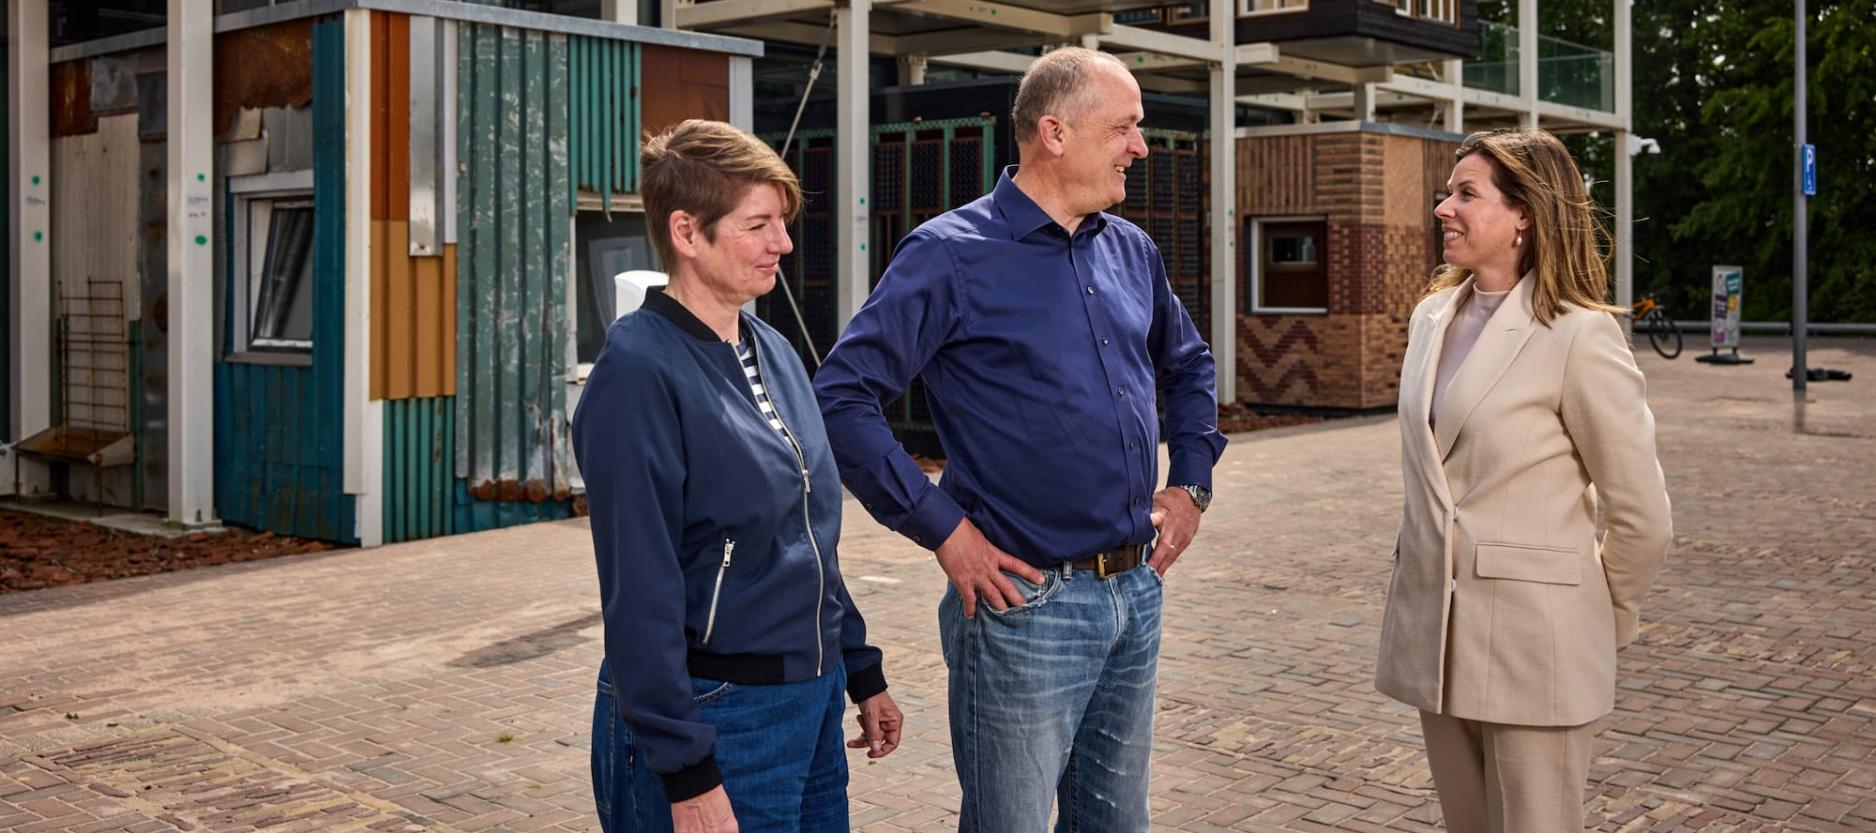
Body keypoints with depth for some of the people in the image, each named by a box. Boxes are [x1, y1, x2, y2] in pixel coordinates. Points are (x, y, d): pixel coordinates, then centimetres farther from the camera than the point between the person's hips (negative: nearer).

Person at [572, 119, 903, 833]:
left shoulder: (773, 353, 9)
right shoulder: (641, 371, -16)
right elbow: (641, 592, -19)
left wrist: (862, 671, 18)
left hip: (814, 706, 7)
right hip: (712, 718, -7)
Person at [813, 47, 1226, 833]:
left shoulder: (1131, 251, 9)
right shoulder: (952, 254, -12)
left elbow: (1189, 367, 26)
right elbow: (842, 397, -16)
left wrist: (1191, 483, 14)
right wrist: (942, 528, -16)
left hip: (1137, 594, 7)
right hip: (1028, 605, -6)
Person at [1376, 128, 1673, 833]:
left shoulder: (1579, 335, -13)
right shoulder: (1432, 317, 8)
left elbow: (1642, 519, -8)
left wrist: (1605, 623, 3)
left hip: (1530, 639, -6)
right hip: (1434, 634, 7)